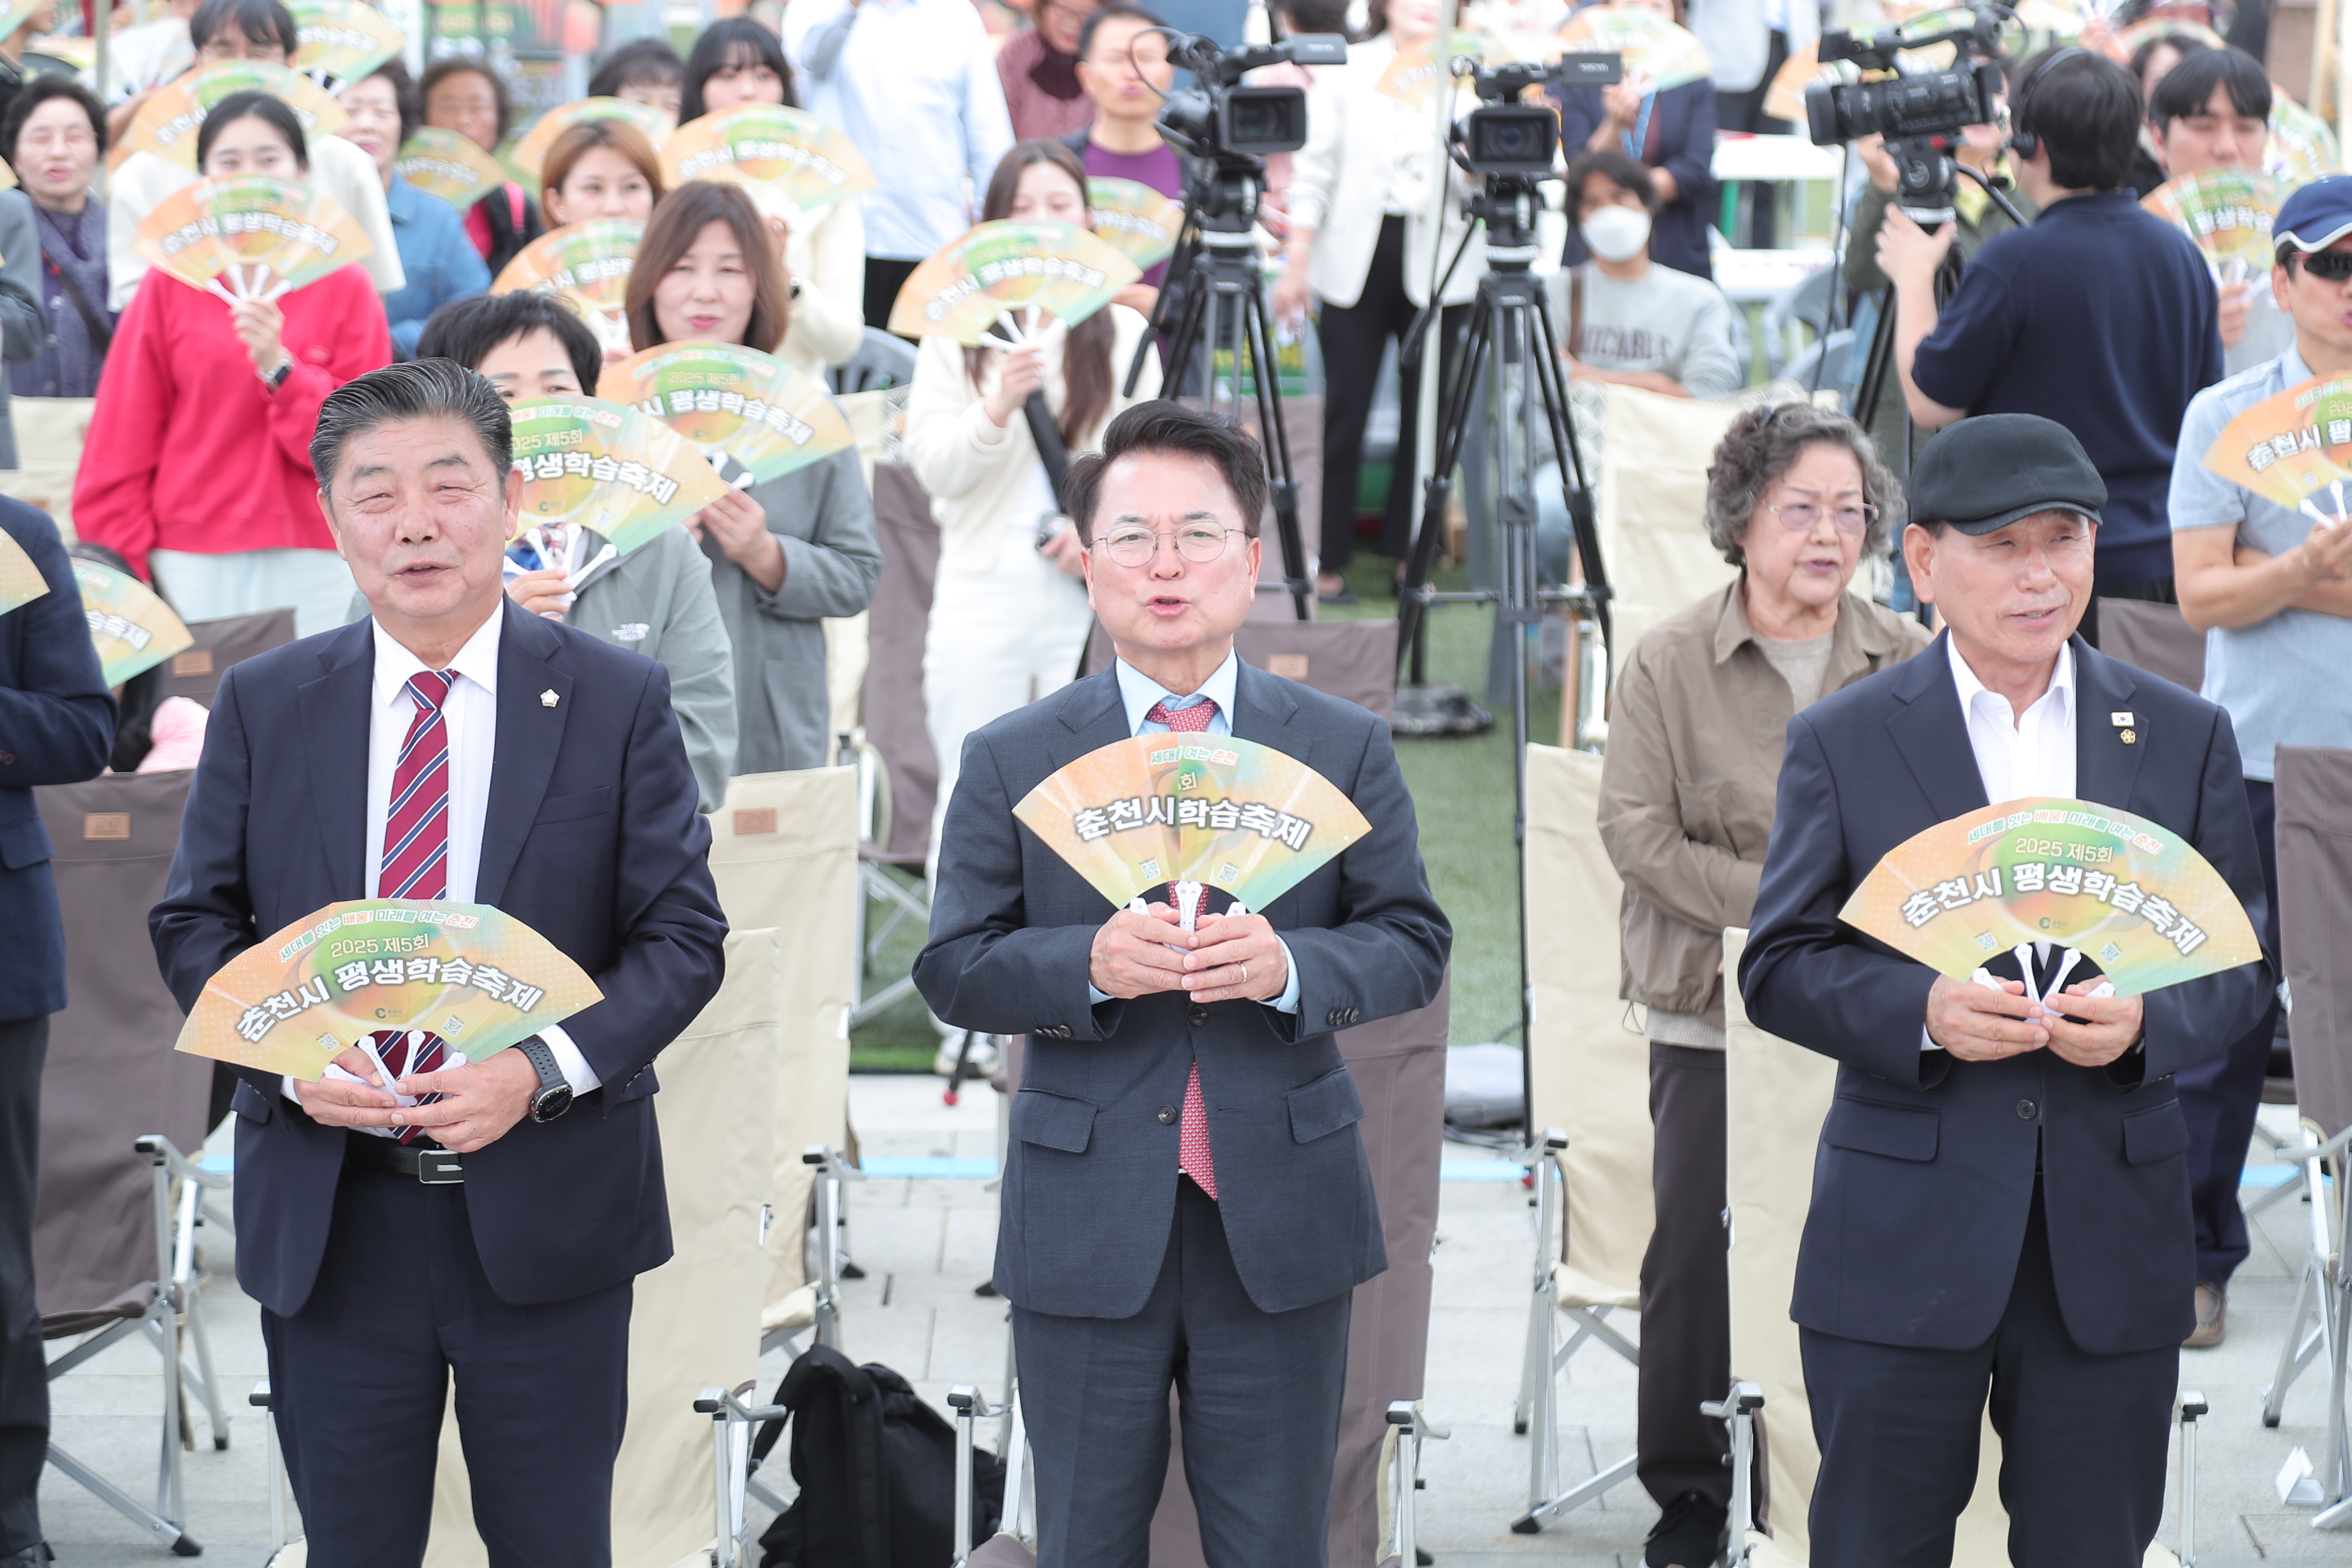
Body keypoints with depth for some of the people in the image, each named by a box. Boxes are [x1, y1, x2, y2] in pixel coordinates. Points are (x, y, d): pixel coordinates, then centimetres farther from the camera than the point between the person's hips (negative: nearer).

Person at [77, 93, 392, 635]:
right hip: (190, 565, 0)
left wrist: (279, 366, -13)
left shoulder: (345, 289, 6)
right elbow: (120, 443, 5)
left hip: (313, 569, 0)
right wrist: (124, 575, 0)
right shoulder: (170, 284, 6)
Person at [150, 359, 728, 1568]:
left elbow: (684, 935, -2)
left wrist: (545, 1069, -18)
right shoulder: (262, 706, 5)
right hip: (328, 1216, 1)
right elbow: (193, 923, 7)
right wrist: (288, 1056, -13)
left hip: (546, 1207, -1)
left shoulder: (617, 702, -1)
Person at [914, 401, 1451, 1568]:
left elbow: (1413, 944, 3)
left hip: (1280, 1216, 1)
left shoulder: (1343, 747, 5)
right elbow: (953, 970, 0)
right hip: (1087, 1227, 0)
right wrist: (1090, 965, -20)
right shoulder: (1012, 761, 3)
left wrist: (1288, 967, -18)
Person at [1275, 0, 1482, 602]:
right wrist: (1296, 264, 1)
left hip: (1439, 264, 0)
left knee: (1427, 416, 2)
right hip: (1357, 259, 0)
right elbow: (1314, 171, 6)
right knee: (1344, 411, 0)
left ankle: (1413, 555, 11)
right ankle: (1328, 561, 7)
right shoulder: (1349, 72, 7)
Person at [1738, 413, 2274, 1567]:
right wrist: (1922, 1012, -19)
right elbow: (1779, 967, 0)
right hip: (1903, 1242, -2)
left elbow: (2242, 960, 8)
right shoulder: (1839, 743, 3)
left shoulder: (2185, 737, 9)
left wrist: (2145, 1023, -14)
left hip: (2112, 1240, 2)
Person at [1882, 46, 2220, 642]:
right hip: (2161, 564, 6)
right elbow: (2206, 409, 15)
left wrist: (1914, 276, 5)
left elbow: (1931, 402, -6)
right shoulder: (2181, 253, 6)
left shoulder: (2015, 263, -16)